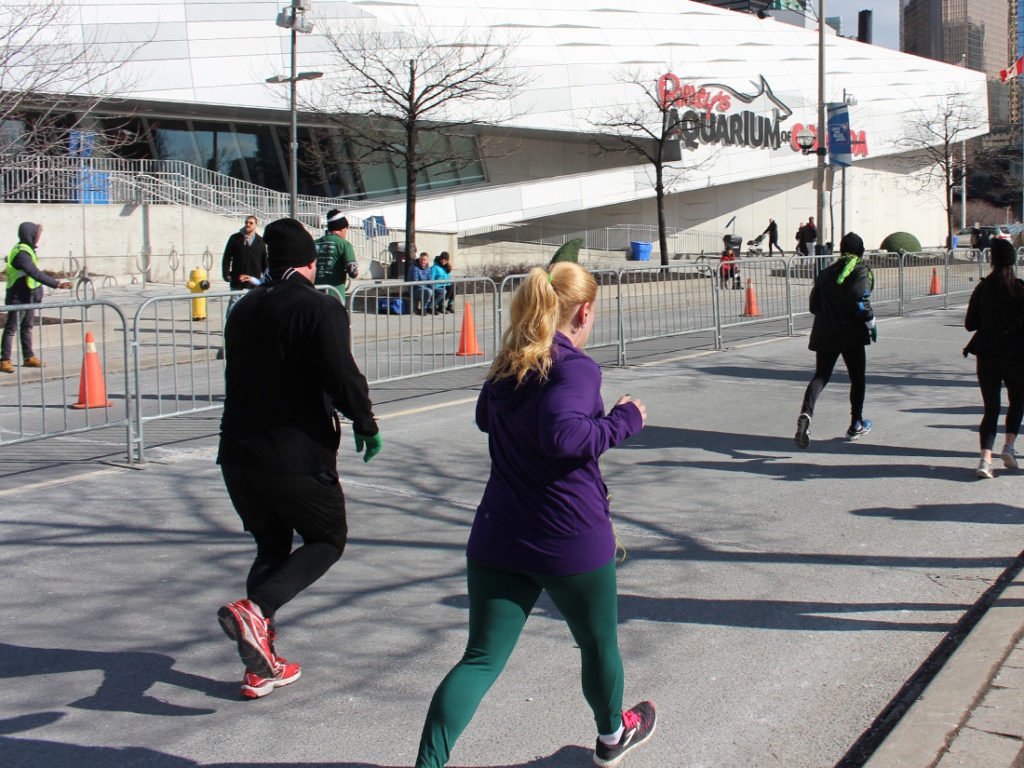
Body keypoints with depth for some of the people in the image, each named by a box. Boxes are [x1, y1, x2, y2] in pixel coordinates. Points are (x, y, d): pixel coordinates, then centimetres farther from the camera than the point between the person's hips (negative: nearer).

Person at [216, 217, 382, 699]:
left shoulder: (244, 308, 11)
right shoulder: (321, 308, -11)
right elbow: (342, 376, -19)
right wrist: (366, 426, -4)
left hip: (237, 453, 6)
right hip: (296, 454, -6)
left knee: (271, 546, 19)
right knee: (327, 539, 12)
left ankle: (260, 667, 15)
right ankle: (255, 610, -11)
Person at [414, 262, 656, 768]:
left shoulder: (507, 365, 8)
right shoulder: (575, 367, -15)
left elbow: (486, 418, 26)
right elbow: (562, 436, -30)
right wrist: (622, 421, -17)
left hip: (498, 536, 6)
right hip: (571, 540, -6)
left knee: (481, 659, 6)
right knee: (598, 642, 21)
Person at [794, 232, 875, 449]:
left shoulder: (826, 272, 14)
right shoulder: (860, 270, -3)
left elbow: (814, 305, 14)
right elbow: (859, 300, -17)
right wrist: (871, 322, -7)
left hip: (824, 333, 4)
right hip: (851, 333, -4)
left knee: (821, 376, -1)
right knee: (857, 378, 13)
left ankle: (806, 412, -29)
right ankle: (856, 425, 22)